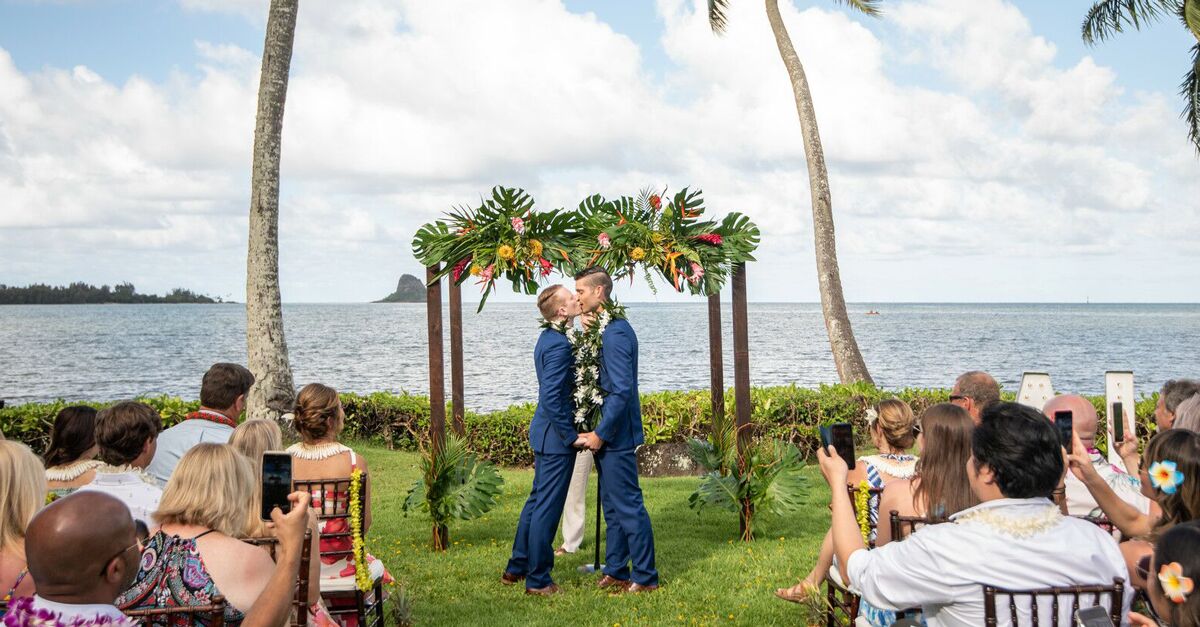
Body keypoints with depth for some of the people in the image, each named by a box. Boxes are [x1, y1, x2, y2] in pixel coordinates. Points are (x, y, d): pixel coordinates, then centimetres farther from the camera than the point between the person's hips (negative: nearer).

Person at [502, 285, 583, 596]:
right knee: (547, 508, 0)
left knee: (537, 500, 19)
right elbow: (552, 398, -25)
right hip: (556, 436, -10)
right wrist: (571, 436, -18)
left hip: (544, 433, 10)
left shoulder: (548, 338, 10)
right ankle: (538, 580, 9)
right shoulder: (559, 344, -21)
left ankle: (516, 568, 30)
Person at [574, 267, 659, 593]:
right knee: (612, 506, 16)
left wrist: (601, 434, -19)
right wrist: (598, 431, 14)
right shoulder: (605, 328, 12)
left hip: (616, 435, -10)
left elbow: (622, 390, -24)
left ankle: (644, 577, 6)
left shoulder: (615, 332, -19)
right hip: (607, 434, 10)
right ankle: (616, 572, 25)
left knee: (628, 505, -2)